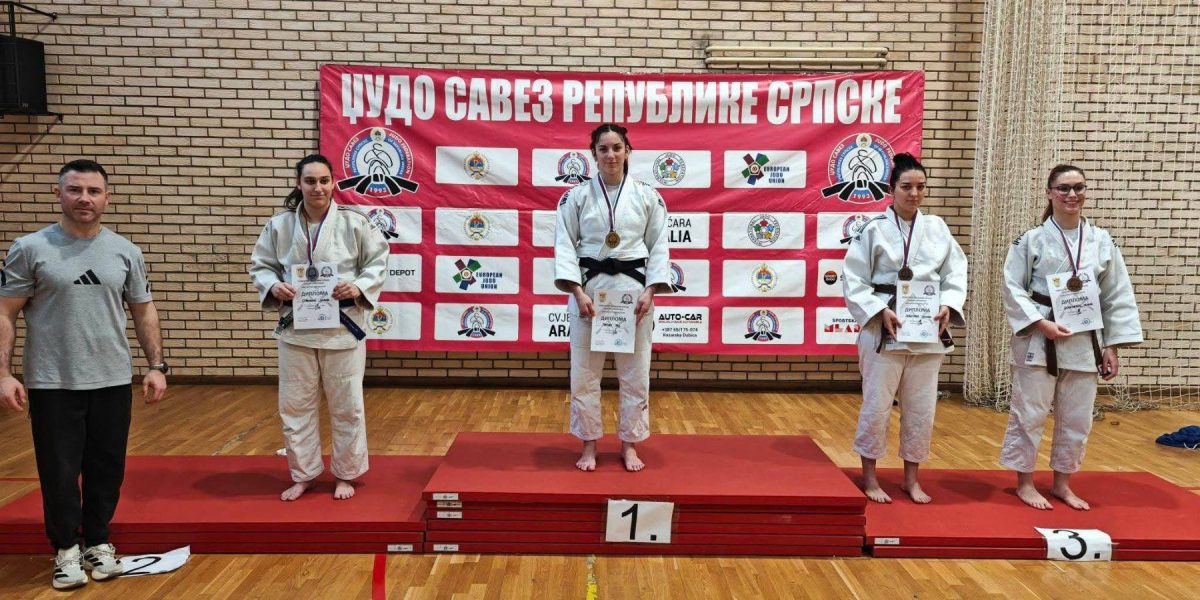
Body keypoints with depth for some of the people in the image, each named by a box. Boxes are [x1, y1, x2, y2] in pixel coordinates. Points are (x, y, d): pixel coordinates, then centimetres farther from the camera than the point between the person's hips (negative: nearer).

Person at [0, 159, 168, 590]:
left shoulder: (125, 252, 5)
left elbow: (144, 312, 9)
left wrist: (156, 366, 3)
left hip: (113, 381, 2)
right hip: (52, 384, -2)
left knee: (106, 470, 11)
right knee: (59, 473, 7)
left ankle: (98, 542, 28)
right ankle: (67, 550, 25)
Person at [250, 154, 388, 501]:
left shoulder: (354, 223, -6)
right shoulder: (279, 225, 0)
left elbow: (378, 262, 0)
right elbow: (259, 265, 9)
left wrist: (360, 287, -17)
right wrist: (273, 286, -12)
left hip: (343, 328, -2)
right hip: (296, 329, 2)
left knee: (346, 405, 7)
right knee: (295, 405, 11)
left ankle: (346, 474, 26)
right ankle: (302, 475, 29)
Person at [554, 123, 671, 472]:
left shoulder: (647, 196, 4)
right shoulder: (577, 196, 2)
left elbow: (658, 247, 4)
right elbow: (565, 245, -2)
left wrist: (650, 291, -8)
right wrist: (577, 291, -13)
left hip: (634, 289, 1)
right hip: (589, 289, 0)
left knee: (635, 372, 7)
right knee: (584, 372, 5)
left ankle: (629, 445, 23)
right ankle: (589, 445, 22)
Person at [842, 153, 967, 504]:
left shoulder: (937, 228, 6)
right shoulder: (874, 230, -5)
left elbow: (955, 274, 9)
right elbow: (853, 281, -6)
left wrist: (948, 306, -9)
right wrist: (880, 312, -17)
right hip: (883, 330, -4)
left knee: (921, 408, 11)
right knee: (877, 405, 2)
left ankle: (911, 478, 27)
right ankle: (869, 476, 20)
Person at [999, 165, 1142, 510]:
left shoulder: (1101, 241, 5)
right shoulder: (1032, 240, -5)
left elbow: (1117, 296, 8)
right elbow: (1013, 288, -6)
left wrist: (1112, 346, 4)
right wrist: (1042, 325, -17)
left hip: (1084, 342, 4)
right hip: (1039, 339, -4)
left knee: (1076, 419, 12)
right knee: (1029, 414, 2)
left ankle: (1062, 484, 29)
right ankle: (1025, 483, 19)